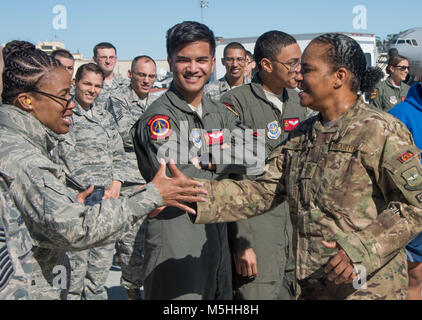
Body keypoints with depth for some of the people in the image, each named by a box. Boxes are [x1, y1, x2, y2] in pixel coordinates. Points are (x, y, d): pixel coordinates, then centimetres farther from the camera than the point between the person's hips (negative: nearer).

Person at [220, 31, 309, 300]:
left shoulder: (297, 101, 10)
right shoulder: (237, 103, -12)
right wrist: (240, 242, -16)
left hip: (296, 218, 7)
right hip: (255, 223, -6)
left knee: (296, 292, 12)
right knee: (259, 293, -3)